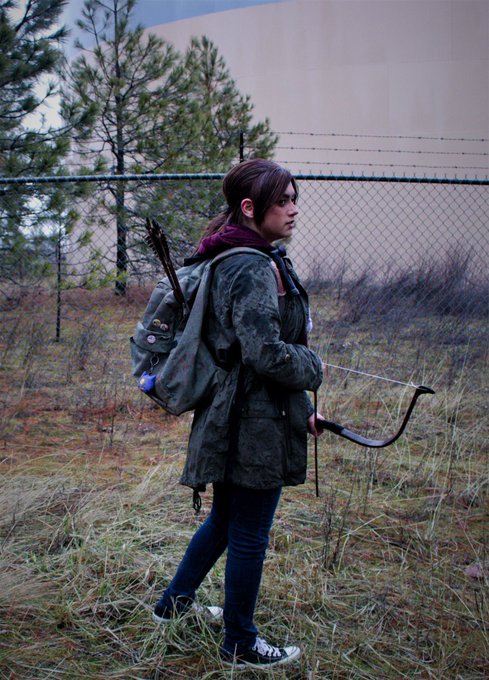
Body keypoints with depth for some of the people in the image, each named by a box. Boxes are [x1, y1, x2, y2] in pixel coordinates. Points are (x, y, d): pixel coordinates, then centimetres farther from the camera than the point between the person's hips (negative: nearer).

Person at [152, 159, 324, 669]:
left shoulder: (247, 261, 13)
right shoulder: (253, 269, -20)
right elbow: (266, 353, -27)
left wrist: (300, 409, 20)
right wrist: (314, 367, -7)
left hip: (235, 420, 10)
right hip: (256, 423, -10)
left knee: (225, 521, 25)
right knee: (249, 536, 6)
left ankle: (174, 603, 41)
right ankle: (240, 645, 23)